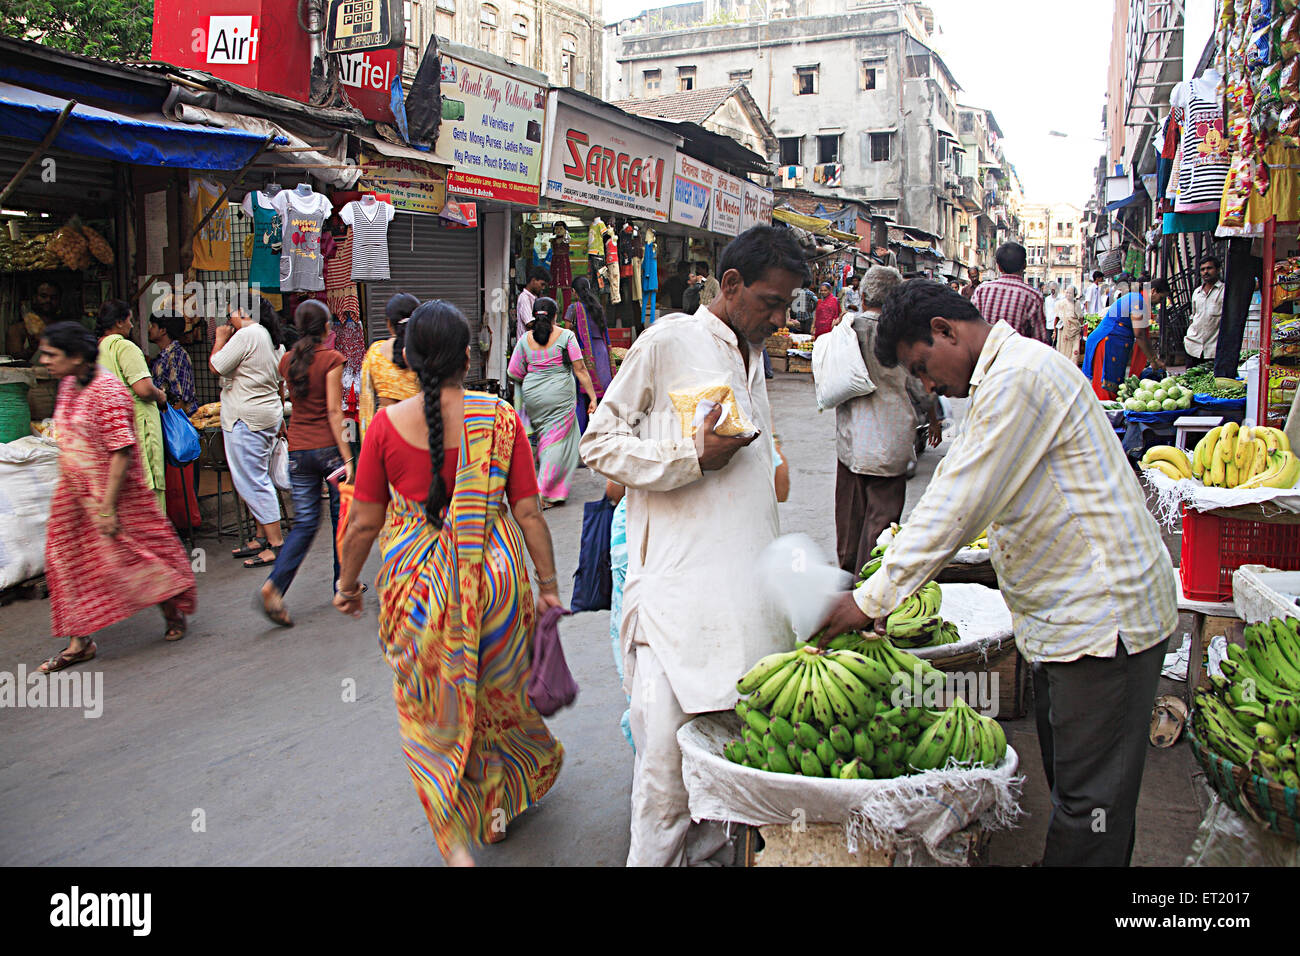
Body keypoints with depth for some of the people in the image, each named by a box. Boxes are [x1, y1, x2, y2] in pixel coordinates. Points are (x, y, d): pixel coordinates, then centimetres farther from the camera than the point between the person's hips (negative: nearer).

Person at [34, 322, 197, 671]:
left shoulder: (107, 392, -21)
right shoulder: (68, 385, 7)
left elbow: (122, 451, -24)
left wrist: (107, 507, -23)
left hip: (113, 491, -8)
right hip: (75, 492, 9)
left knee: (128, 556, 3)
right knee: (68, 560, 8)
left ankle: (173, 611, 26)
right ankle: (79, 643, 17)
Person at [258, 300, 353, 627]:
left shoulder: (287, 360, 6)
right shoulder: (331, 358, -10)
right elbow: (334, 412, -14)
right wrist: (347, 457, -13)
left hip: (298, 450, 5)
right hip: (328, 447, -5)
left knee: (305, 522, 8)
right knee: (342, 515, 12)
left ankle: (274, 585, -9)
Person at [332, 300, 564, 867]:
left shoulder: (386, 425, -10)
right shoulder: (500, 418, -10)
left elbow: (364, 522, -4)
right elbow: (528, 512, -7)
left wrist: (348, 582, 12)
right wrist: (548, 582, 4)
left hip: (418, 584, 0)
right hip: (495, 576, 1)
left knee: (432, 711, 16)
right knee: (497, 692, 23)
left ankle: (456, 841, 15)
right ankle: (498, 805, 41)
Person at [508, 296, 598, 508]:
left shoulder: (526, 339, 5)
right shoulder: (566, 335, -3)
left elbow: (513, 373, 6)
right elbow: (580, 369, -7)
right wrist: (592, 397, -3)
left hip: (532, 396, 4)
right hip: (560, 395, -3)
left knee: (544, 437, 16)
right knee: (558, 441, 1)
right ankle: (545, 493, -5)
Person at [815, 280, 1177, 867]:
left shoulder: (1020, 375, -18)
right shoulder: (1005, 375, 15)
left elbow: (959, 505, -22)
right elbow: (958, 498, 17)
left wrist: (872, 599, -17)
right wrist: (886, 589, 12)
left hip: (1103, 614, -10)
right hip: (1067, 612, 10)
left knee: (1087, 801, -1)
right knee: (1072, 781, 18)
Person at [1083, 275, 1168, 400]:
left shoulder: (1135, 298, 20)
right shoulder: (1139, 301, -12)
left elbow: (1144, 335, 22)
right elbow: (1139, 335, -15)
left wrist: (1156, 358, 18)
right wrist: (1153, 360, -7)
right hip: (1110, 342, -11)